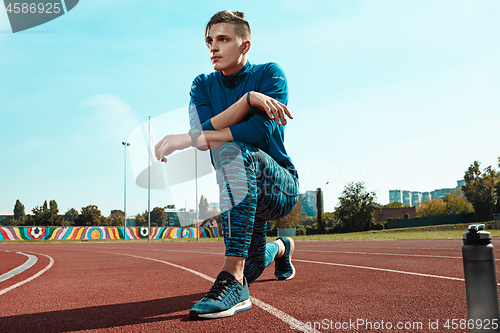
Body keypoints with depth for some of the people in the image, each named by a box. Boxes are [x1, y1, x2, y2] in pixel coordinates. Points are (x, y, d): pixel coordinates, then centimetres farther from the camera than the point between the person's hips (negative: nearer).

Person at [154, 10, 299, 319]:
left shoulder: (269, 74, -8)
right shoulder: (203, 84, 5)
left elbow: (261, 130, -25)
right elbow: (211, 129, -15)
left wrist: (191, 139, -29)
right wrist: (248, 99, -29)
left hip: (283, 186, -5)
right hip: (243, 190, 5)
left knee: (234, 151, -35)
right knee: (251, 269, 7)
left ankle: (233, 281, -39)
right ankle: (281, 247, 46)